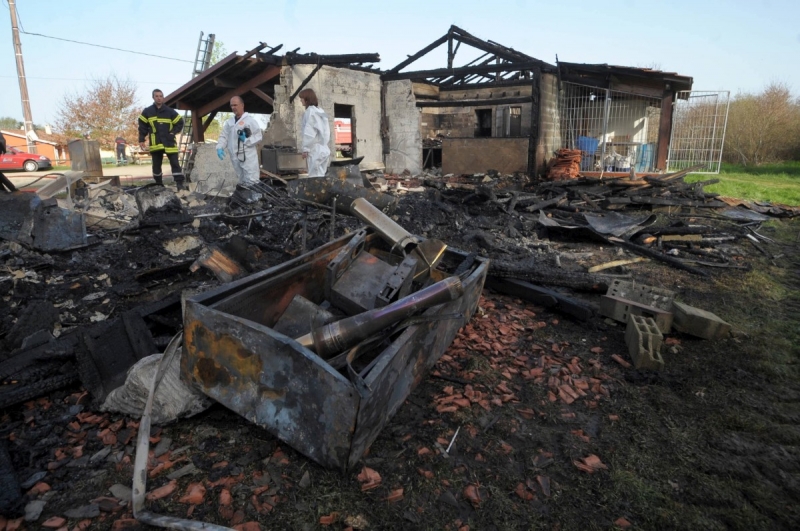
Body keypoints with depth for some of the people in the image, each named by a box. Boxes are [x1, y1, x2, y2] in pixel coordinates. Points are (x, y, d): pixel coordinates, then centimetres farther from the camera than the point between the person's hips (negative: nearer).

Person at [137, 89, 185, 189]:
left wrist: (173, 133, -2)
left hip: (169, 142, -2)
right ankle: (159, 184, 21)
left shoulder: (170, 111, 3)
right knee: (156, 165, 8)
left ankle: (180, 184, -8)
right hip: (155, 144, 2)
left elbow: (180, 123, 10)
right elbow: (142, 126, 10)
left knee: (175, 163, -8)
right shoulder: (147, 112, 7)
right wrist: (141, 140, 4)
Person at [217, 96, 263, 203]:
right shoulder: (228, 122, 13)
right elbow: (224, 136, 10)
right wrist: (220, 147, -7)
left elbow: (258, 137, -5)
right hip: (235, 157, 6)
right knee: (242, 181, 14)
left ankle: (255, 199, 5)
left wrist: (246, 140, -18)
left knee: (251, 180, -6)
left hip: (249, 156, -5)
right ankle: (247, 198, 24)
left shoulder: (250, 120, -3)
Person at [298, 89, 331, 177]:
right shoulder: (321, 112, 17)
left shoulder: (310, 111, -6)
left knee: (315, 177, -8)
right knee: (320, 176, 9)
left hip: (315, 150, -8)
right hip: (324, 149, 8)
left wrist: (305, 149, -11)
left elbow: (309, 132, -13)